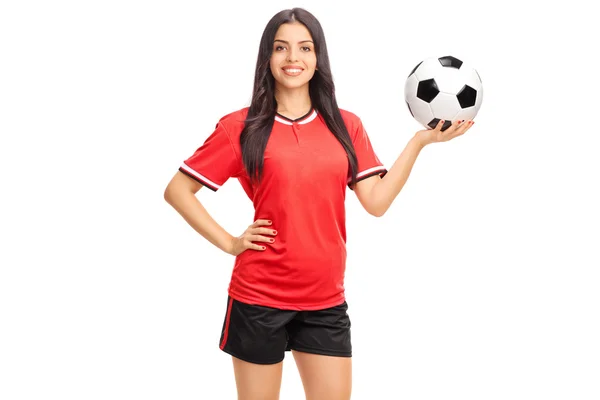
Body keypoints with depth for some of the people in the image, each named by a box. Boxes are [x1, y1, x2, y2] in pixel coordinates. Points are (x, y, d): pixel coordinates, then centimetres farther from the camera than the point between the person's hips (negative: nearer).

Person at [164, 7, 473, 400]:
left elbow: (377, 201, 0)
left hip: (327, 301, 3)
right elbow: (177, 190, -1)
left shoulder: (346, 126, 6)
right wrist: (228, 242, -8)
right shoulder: (242, 127, -3)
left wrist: (420, 140, -6)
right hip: (258, 298, -2)